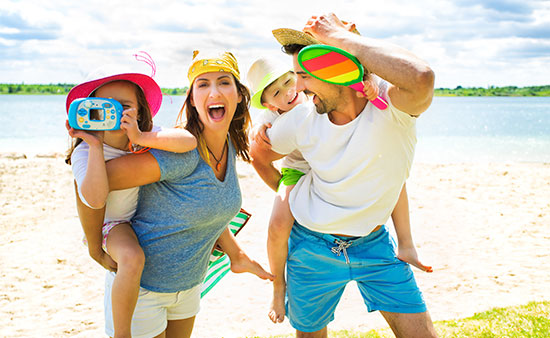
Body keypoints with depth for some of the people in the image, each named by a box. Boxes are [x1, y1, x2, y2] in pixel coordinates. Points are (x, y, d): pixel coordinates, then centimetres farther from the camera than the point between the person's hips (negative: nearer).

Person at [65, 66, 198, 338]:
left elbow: (189, 141, -33)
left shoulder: (148, 137, -15)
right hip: (117, 223, -5)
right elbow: (95, 200, -38)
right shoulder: (84, 153, -22)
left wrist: (142, 138, -41)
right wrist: (95, 146, -39)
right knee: (132, 258, -37)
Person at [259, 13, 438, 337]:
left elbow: (421, 78, -50)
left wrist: (341, 36, -40)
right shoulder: (302, 119, -14)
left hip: (374, 244, -2)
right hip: (312, 247, 2)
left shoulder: (389, 104, -24)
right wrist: (283, 191, 20)